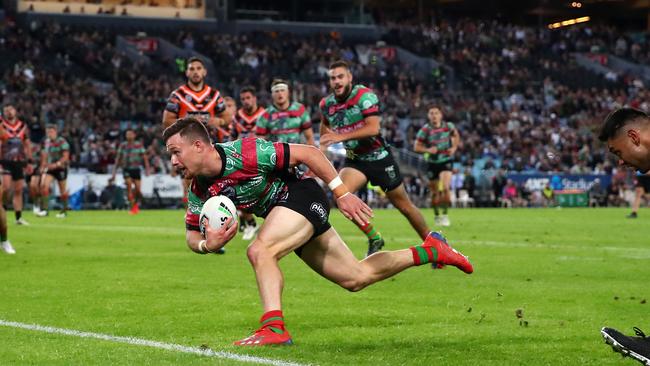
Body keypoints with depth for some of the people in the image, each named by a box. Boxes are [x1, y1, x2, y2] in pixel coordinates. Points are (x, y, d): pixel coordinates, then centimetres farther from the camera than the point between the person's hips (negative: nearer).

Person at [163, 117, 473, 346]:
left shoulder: (245, 153, -29)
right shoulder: (199, 189, -8)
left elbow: (308, 152, -22)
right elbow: (192, 235, 3)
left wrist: (342, 193, -22)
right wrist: (206, 244, -22)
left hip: (301, 196, -8)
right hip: (281, 209, 8)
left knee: (260, 251, -31)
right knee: (356, 278, 14)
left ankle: (273, 327, -33)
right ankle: (430, 250, 28)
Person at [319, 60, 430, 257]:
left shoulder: (365, 95, -19)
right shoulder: (326, 104, -2)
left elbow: (373, 128, -31)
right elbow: (325, 125, 20)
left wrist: (341, 137, -37)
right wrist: (323, 144, 3)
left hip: (379, 157, -4)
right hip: (354, 160, 4)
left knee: (404, 206, 4)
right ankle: (374, 239, -9)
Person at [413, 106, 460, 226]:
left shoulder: (448, 126, -6)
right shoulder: (425, 130, -12)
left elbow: (456, 135, 16)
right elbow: (416, 147, -8)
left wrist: (454, 147, -1)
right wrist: (428, 150, -26)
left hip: (446, 161, 0)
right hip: (432, 162, 0)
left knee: (445, 187, -20)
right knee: (435, 192, 8)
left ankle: (445, 214, -8)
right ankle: (436, 215, 27)